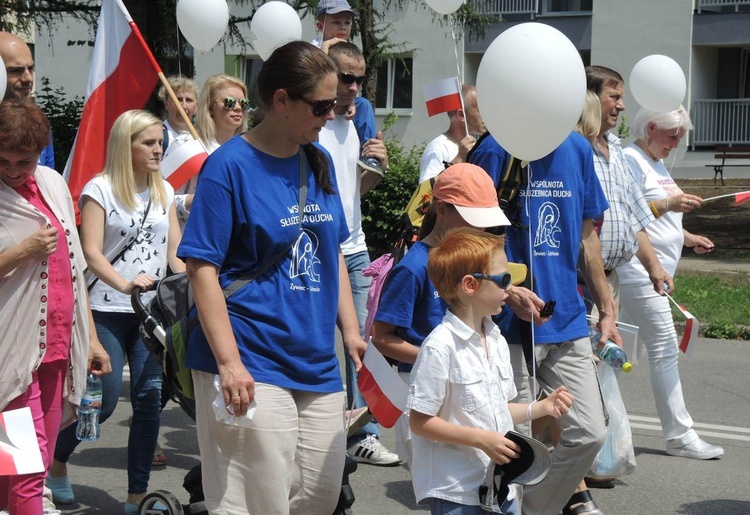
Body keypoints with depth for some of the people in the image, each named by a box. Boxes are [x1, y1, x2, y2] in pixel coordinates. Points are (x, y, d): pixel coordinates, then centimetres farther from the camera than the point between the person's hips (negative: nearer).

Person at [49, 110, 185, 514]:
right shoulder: (100, 189, -6)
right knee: (105, 399, -6)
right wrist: (124, 284, -30)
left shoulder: (164, 191, 10)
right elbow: (91, 252, -14)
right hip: (107, 311, -5)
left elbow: (175, 252, 11)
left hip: (153, 311, 5)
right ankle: (54, 459, 21)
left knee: (149, 401, -2)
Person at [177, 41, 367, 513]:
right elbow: (203, 268, -12)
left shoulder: (319, 161, 11)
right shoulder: (230, 165, -10)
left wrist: (351, 329, 10)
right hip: (251, 366, -7)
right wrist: (229, 362, -19)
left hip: (318, 364, 7)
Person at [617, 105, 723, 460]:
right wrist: (666, 205, -27)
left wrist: (687, 238, 19)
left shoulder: (656, 163, 20)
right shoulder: (631, 161, -12)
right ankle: (679, 436, -4)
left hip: (655, 273, 10)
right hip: (639, 273, -10)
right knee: (664, 350, -8)